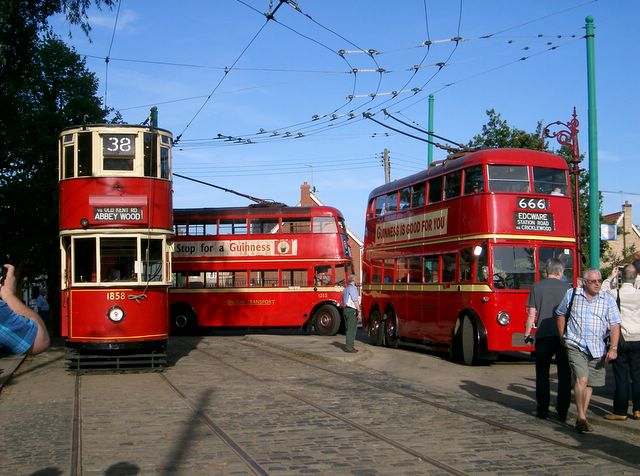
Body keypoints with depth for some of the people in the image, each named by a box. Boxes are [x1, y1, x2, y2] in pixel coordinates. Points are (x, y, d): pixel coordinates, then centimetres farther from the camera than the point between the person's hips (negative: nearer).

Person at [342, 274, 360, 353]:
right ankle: (349, 347, -8)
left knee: (349, 329, 14)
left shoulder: (346, 289, 17)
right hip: (352, 310, -9)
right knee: (351, 329, -7)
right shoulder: (353, 288, -11)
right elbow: (355, 301, -16)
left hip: (345, 309, 9)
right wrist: (359, 311, -14)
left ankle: (349, 346, 17)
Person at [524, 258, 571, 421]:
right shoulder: (567, 287, 5)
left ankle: (542, 409, 11)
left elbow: (532, 313, 0)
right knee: (564, 374, 8)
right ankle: (562, 411, 7)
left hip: (544, 334, 0)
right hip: (564, 334, 0)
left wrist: (527, 334, 8)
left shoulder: (537, 287, 3)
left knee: (542, 373, 10)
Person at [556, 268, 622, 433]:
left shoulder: (607, 299, 2)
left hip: (597, 349, 2)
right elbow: (560, 315, 15)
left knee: (590, 384, 8)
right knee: (582, 379, -17)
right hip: (575, 345, -2)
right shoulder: (572, 294, 2)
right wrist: (562, 338, 13)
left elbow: (615, 325, 0)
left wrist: (613, 348, -10)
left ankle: (582, 417, 20)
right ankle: (581, 417, -12)